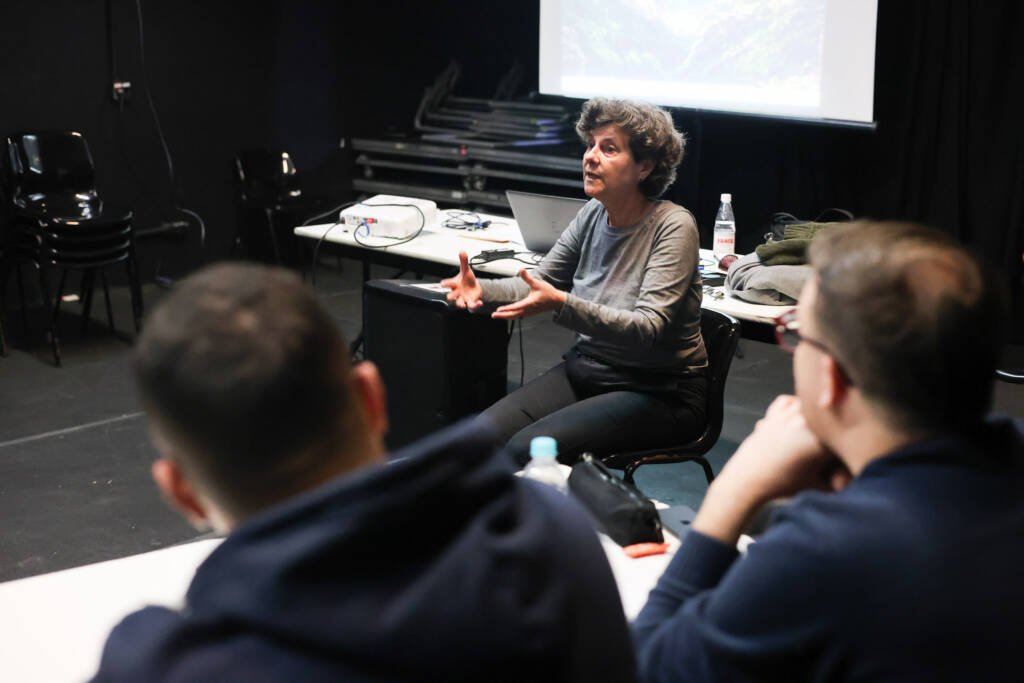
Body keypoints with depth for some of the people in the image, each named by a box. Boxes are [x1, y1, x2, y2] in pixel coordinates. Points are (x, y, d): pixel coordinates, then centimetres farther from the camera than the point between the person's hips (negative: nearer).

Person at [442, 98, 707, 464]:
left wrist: (562, 305, -40)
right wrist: (481, 289, -15)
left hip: (659, 392, -6)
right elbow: (537, 282, 7)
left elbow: (648, 329, -27)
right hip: (587, 370, 6)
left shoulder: (673, 226, -17)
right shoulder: (593, 214, 2)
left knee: (529, 450, -24)